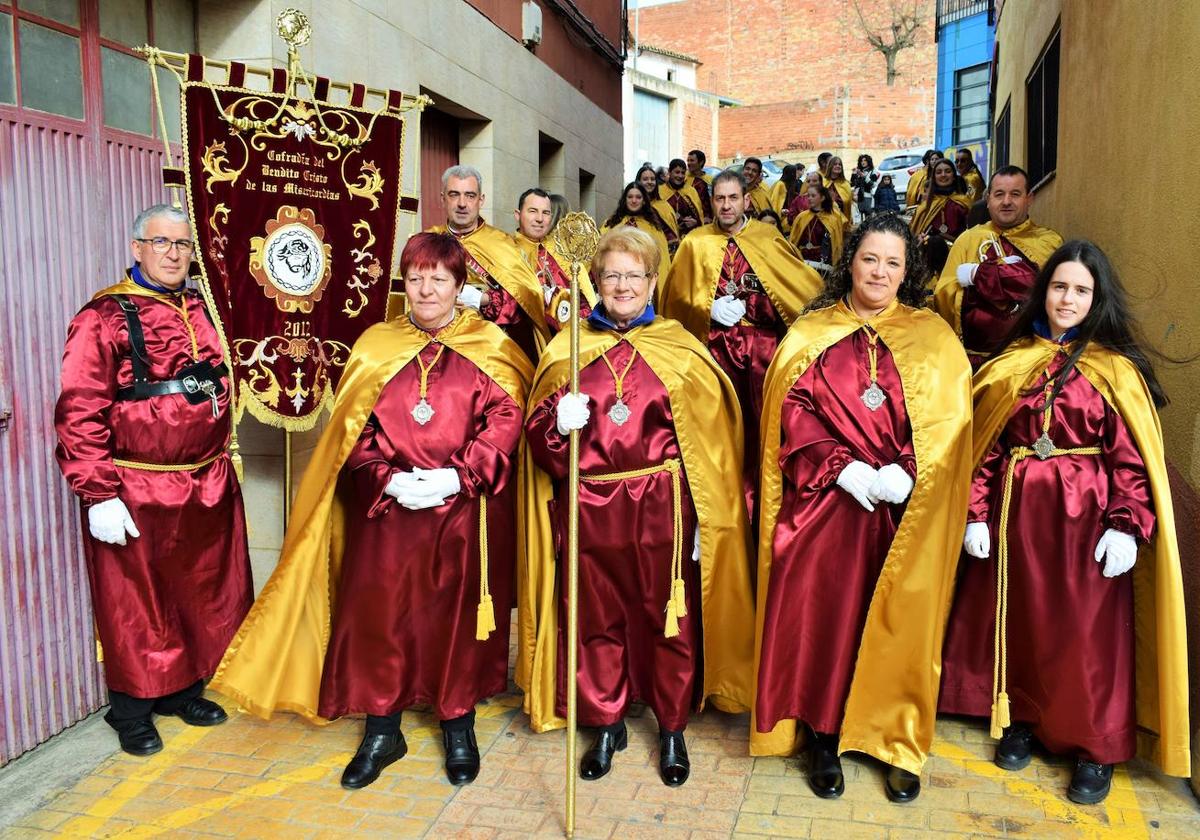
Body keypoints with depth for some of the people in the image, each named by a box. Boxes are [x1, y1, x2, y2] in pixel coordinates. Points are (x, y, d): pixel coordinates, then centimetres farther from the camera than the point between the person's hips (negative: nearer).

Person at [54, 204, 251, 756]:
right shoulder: (104, 318, -10)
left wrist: (222, 454, 19)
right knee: (137, 607, 7)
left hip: (208, 486, 6)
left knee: (205, 595, 15)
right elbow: (80, 414, -14)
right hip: (137, 494, -6)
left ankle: (183, 690, 35)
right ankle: (132, 711, 26)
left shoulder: (201, 309, 9)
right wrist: (98, 496, -18)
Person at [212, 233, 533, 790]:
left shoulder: (491, 347, 2)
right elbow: (352, 429, 3)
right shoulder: (376, 346, 8)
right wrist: (387, 479, -12)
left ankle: (459, 726, 27)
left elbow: (505, 421, -6)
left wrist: (456, 477, -17)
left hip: (465, 510, -1)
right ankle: (381, 731, 22)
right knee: (376, 613, 3)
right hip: (386, 509, 2)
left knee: (457, 614, 7)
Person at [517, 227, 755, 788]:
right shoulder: (568, 349, 8)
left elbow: (711, 436, 2)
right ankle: (606, 725, 29)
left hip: (662, 509, -1)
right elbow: (538, 434, 5)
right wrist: (559, 422, -18)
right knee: (597, 617, 11)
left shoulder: (680, 350, 3)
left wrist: (708, 515, -3)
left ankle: (672, 729, 26)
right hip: (589, 508, 2)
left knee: (669, 616, 6)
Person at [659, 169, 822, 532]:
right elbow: (676, 294, 5)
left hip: (762, 341, 0)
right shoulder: (696, 242, 5)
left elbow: (803, 284, 9)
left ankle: (762, 496, 13)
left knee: (763, 421, 0)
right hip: (717, 342, 0)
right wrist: (708, 309, -9)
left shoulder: (768, 237, 5)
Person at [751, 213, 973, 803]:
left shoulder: (933, 337, 8)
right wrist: (843, 467, -14)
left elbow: (948, 421, -1)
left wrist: (904, 472, -16)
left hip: (906, 508, 1)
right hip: (827, 502, 0)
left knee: (899, 622, 4)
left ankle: (898, 742, 20)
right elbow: (793, 414, -2)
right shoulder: (809, 335, 7)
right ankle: (824, 737, 14)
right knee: (822, 614, -2)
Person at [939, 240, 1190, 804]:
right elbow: (986, 445, 5)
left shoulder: (1115, 367, -2)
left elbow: (1132, 457, -6)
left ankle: (1098, 747, 22)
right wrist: (977, 515, 0)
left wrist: (1126, 526, -15)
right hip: (1017, 510, 3)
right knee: (1017, 617, 12)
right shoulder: (1012, 362, 6)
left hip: (1086, 515, -3)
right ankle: (1021, 719, 32)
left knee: (1088, 630, 4)